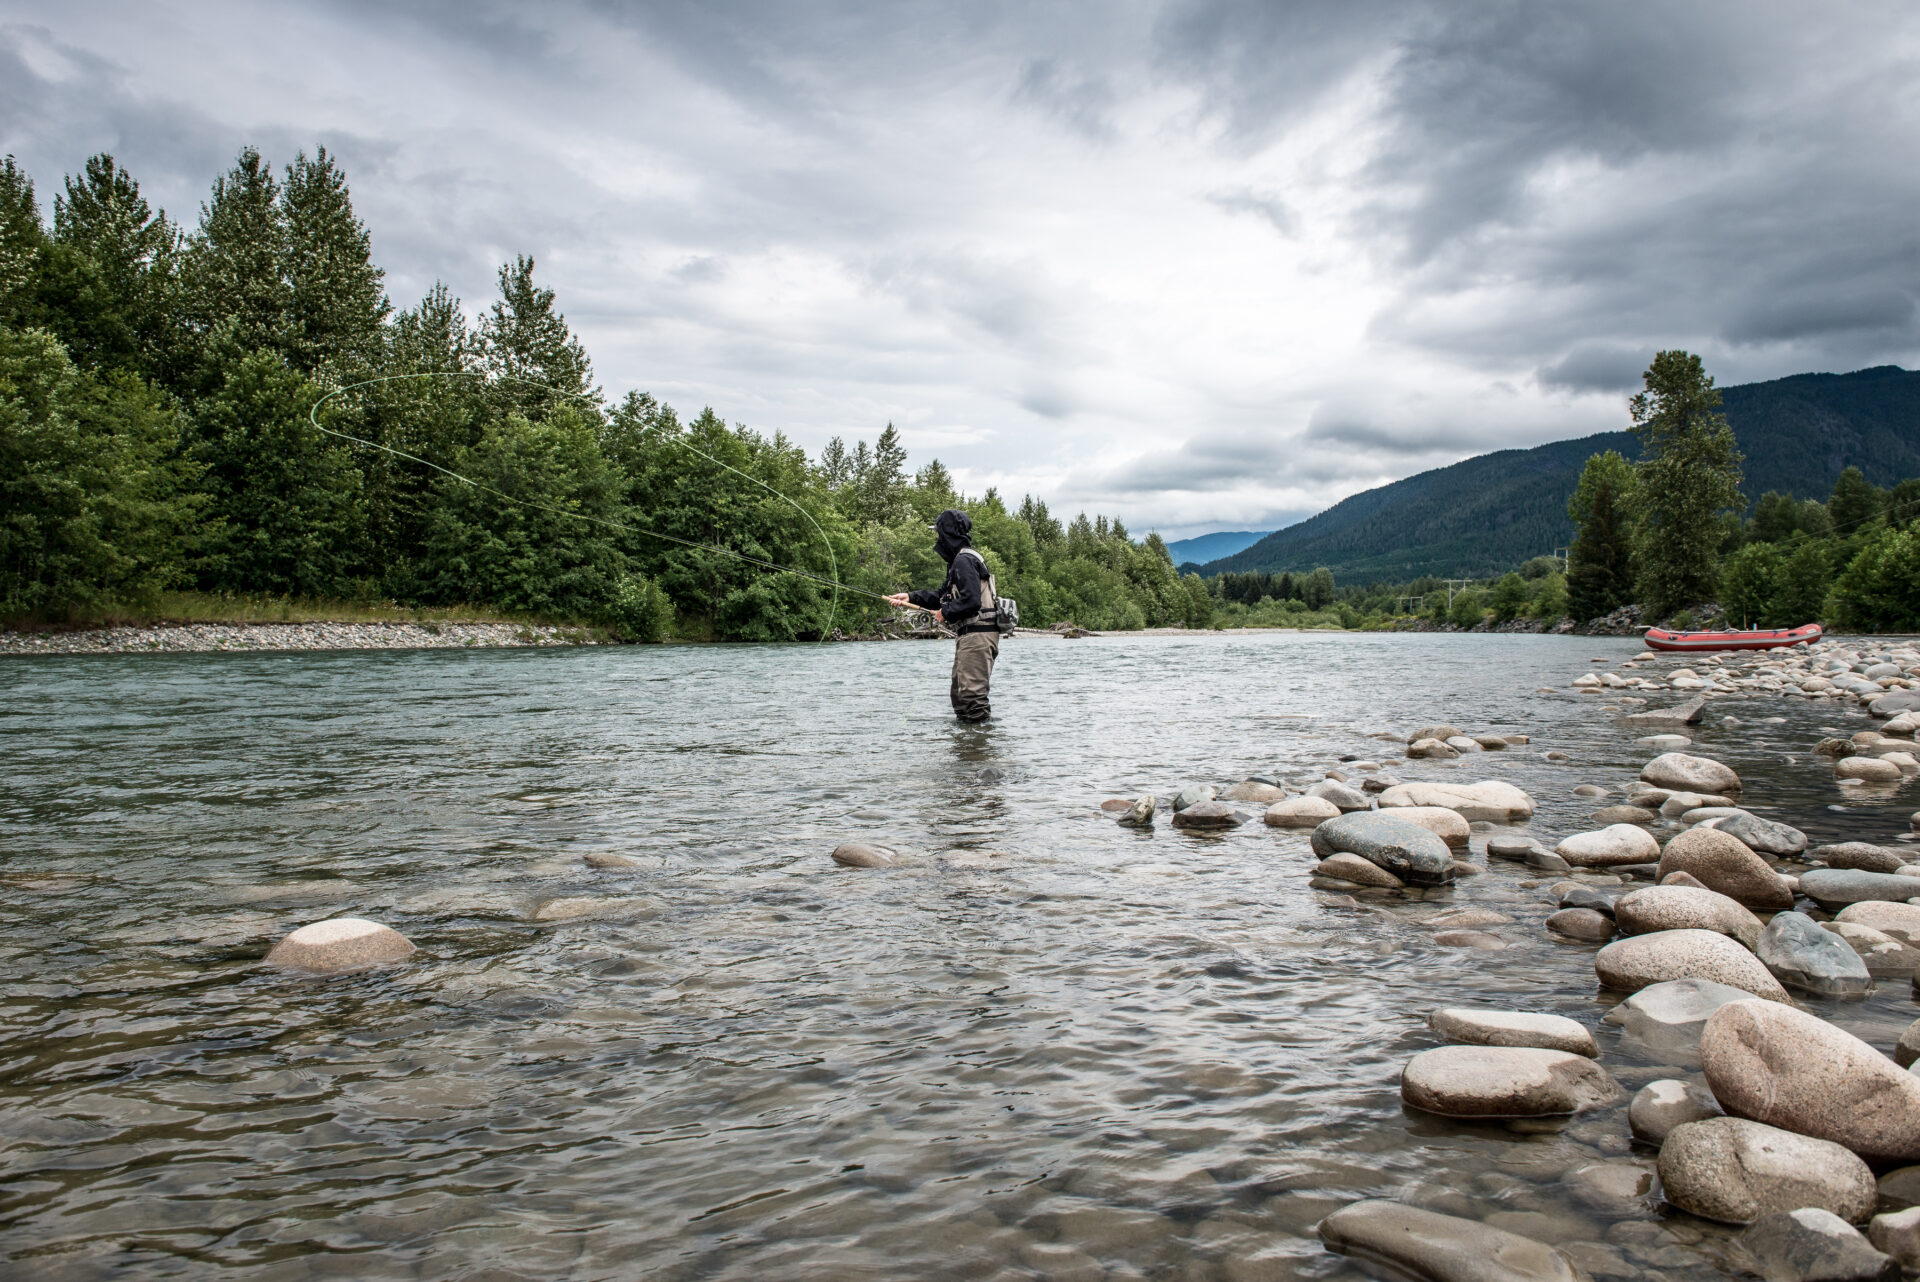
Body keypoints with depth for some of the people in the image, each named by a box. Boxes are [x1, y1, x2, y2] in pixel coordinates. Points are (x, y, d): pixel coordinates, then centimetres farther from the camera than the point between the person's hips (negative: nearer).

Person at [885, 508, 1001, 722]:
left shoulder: (964, 560, -14)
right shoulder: (960, 560, 20)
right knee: (959, 692, 17)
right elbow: (943, 594, 23)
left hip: (977, 634, -11)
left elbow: (971, 600, -24)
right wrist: (911, 597, 16)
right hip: (970, 635, 11)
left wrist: (946, 613, -10)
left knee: (972, 692, -12)